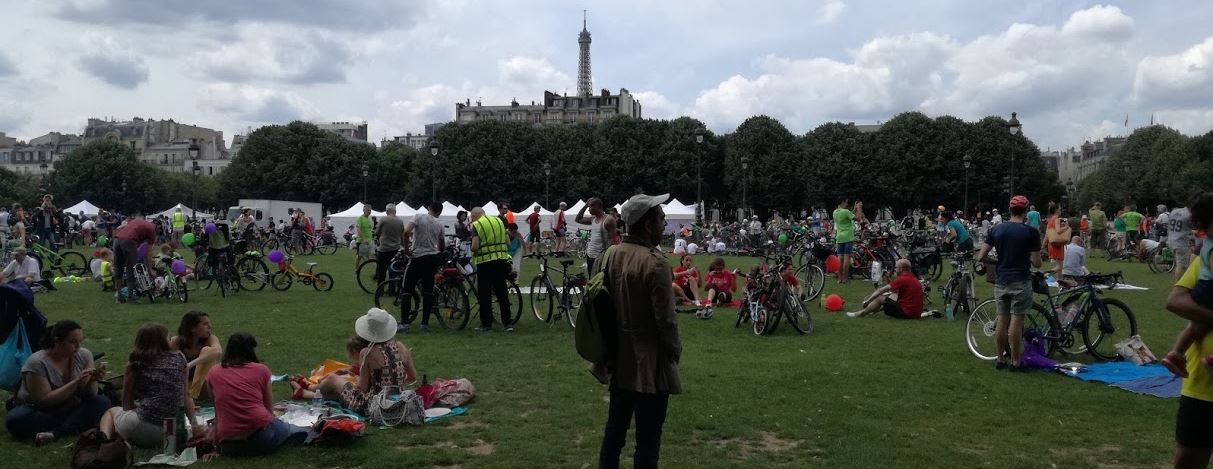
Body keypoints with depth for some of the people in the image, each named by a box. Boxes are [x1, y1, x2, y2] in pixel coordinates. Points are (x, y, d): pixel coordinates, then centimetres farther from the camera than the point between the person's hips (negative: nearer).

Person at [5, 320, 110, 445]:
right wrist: (76, 382, -30)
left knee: (103, 401, -22)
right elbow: (44, 400, -23)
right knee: (15, 420, -34)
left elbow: (89, 395, -4)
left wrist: (92, 381, -27)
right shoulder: (37, 363, -19)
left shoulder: (84, 355, -6)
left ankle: (55, 433, -31)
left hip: (71, 409, 3)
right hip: (38, 412, -3)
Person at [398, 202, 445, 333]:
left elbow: (406, 232, -19)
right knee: (428, 292, 8)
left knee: (407, 290, 2)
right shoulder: (439, 224, 7)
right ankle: (425, 324, 7)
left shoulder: (419, 216, -5)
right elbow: (442, 245, 16)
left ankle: (404, 323, -3)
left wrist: (406, 248, -7)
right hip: (432, 258, 3)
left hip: (417, 257, -3)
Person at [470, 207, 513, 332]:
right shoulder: (499, 221, 13)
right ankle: (508, 323, 8)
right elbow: (508, 243, 12)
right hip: (502, 260, 5)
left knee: (485, 294, 5)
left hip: (485, 262, -5)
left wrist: (473, 252, 8)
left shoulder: (476, 225, -4)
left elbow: (475, 246, -13)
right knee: (502, 293, 10)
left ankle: (486, 324, 8)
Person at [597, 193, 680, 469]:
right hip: (650, 364, -8)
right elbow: (665, 320, -20)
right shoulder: (654, 263, -21)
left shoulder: (612, 255, 4)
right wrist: (675, 351, -3)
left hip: (619, 360, 8)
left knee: (614, 430, 19)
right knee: (647, 439, 3)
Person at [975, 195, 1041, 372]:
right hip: (1020, 282, -4)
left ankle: (1000, 359, 17)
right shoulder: (1031, 232, -9)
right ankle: (1015, 362, 5)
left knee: (1002, 321, 11)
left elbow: (980, 257, 1)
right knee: (1016, 322, -1)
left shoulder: (997, 229, 2)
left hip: (1001, 281, 4)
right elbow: (1037, 263, -7)